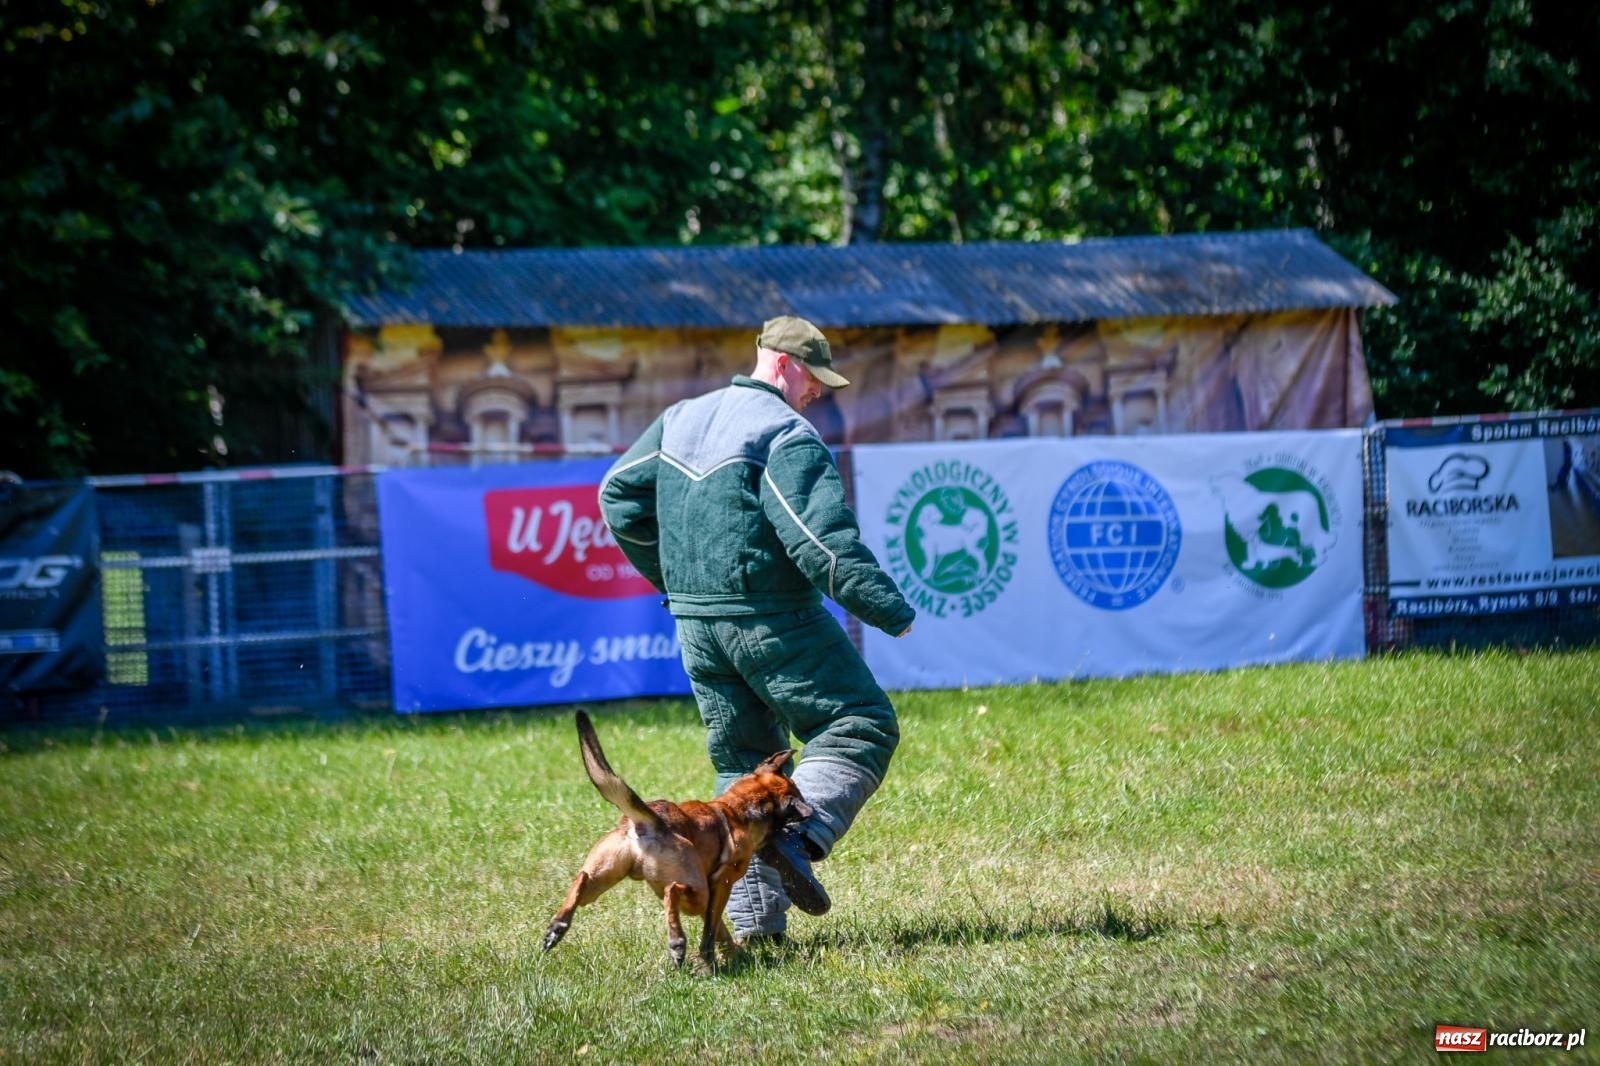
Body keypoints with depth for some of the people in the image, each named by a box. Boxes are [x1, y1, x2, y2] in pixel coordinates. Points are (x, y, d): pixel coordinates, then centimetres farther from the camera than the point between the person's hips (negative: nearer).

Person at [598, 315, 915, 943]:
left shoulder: (680, 420, 13)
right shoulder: (789, 437, -12)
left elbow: (619, 496, 20)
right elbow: (821, 540, -20)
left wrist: (675, 579, 27)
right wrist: (889, 609, -13)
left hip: (696, 625, 8)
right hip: (773, 620, -8)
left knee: (743, 760, 14)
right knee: (860, 726, 1)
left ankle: (753, 915, 9)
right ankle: (798, 836, -20)